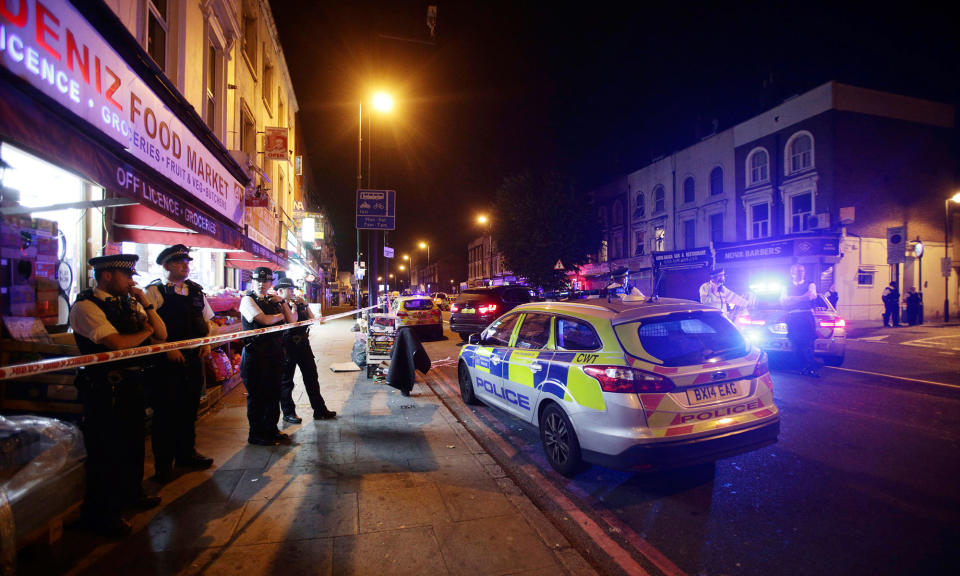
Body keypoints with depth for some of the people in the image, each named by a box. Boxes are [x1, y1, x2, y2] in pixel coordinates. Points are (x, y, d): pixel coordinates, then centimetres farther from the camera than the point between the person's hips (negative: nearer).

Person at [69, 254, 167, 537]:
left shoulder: (129, 303, 9)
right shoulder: (86, 306, -13)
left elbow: (162, 334, 7)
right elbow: (118, 342, -24)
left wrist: (146, 304, -5)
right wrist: (146, 331, -5)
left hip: (132, 384, 8)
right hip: (104, 389, -7)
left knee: (133, 442, 20)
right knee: (106, 450, 4)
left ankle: (131, 493, 39)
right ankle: (101, 513, 21)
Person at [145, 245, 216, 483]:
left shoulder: (196, 291, 12)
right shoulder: (155, 291, -7)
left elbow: (207, 319, 19)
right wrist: (167, 348, -18)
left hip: (194, 356, 6)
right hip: (167, 359, -6)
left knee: (190, 407, 16)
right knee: (166, 411, 3)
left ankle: (186, 453, 32)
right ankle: (163, 464, 17)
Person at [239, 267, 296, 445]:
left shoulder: (272, 301, 15)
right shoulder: (248, 300, -5)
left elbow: (291, 320, 9)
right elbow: (265, 320, -19)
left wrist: (281, 302, -1)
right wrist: (280, 315, 0)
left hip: (274, 353, 7)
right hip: (255, 355, -7)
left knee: (273, 393, 13)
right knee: (257, 395, 2)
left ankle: (271, 429, 27)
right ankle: (256, 434, 15)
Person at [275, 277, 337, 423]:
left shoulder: (298, 304, 11)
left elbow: (311, 319, 13)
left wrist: (305, 304, 3)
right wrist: (293, 306, -14)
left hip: (303, 344, 7)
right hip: (288, 347, -7)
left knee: (312, 377, 11)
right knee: (286, 381, 6)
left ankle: (320, 410, 19)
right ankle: (288, 413, 19)